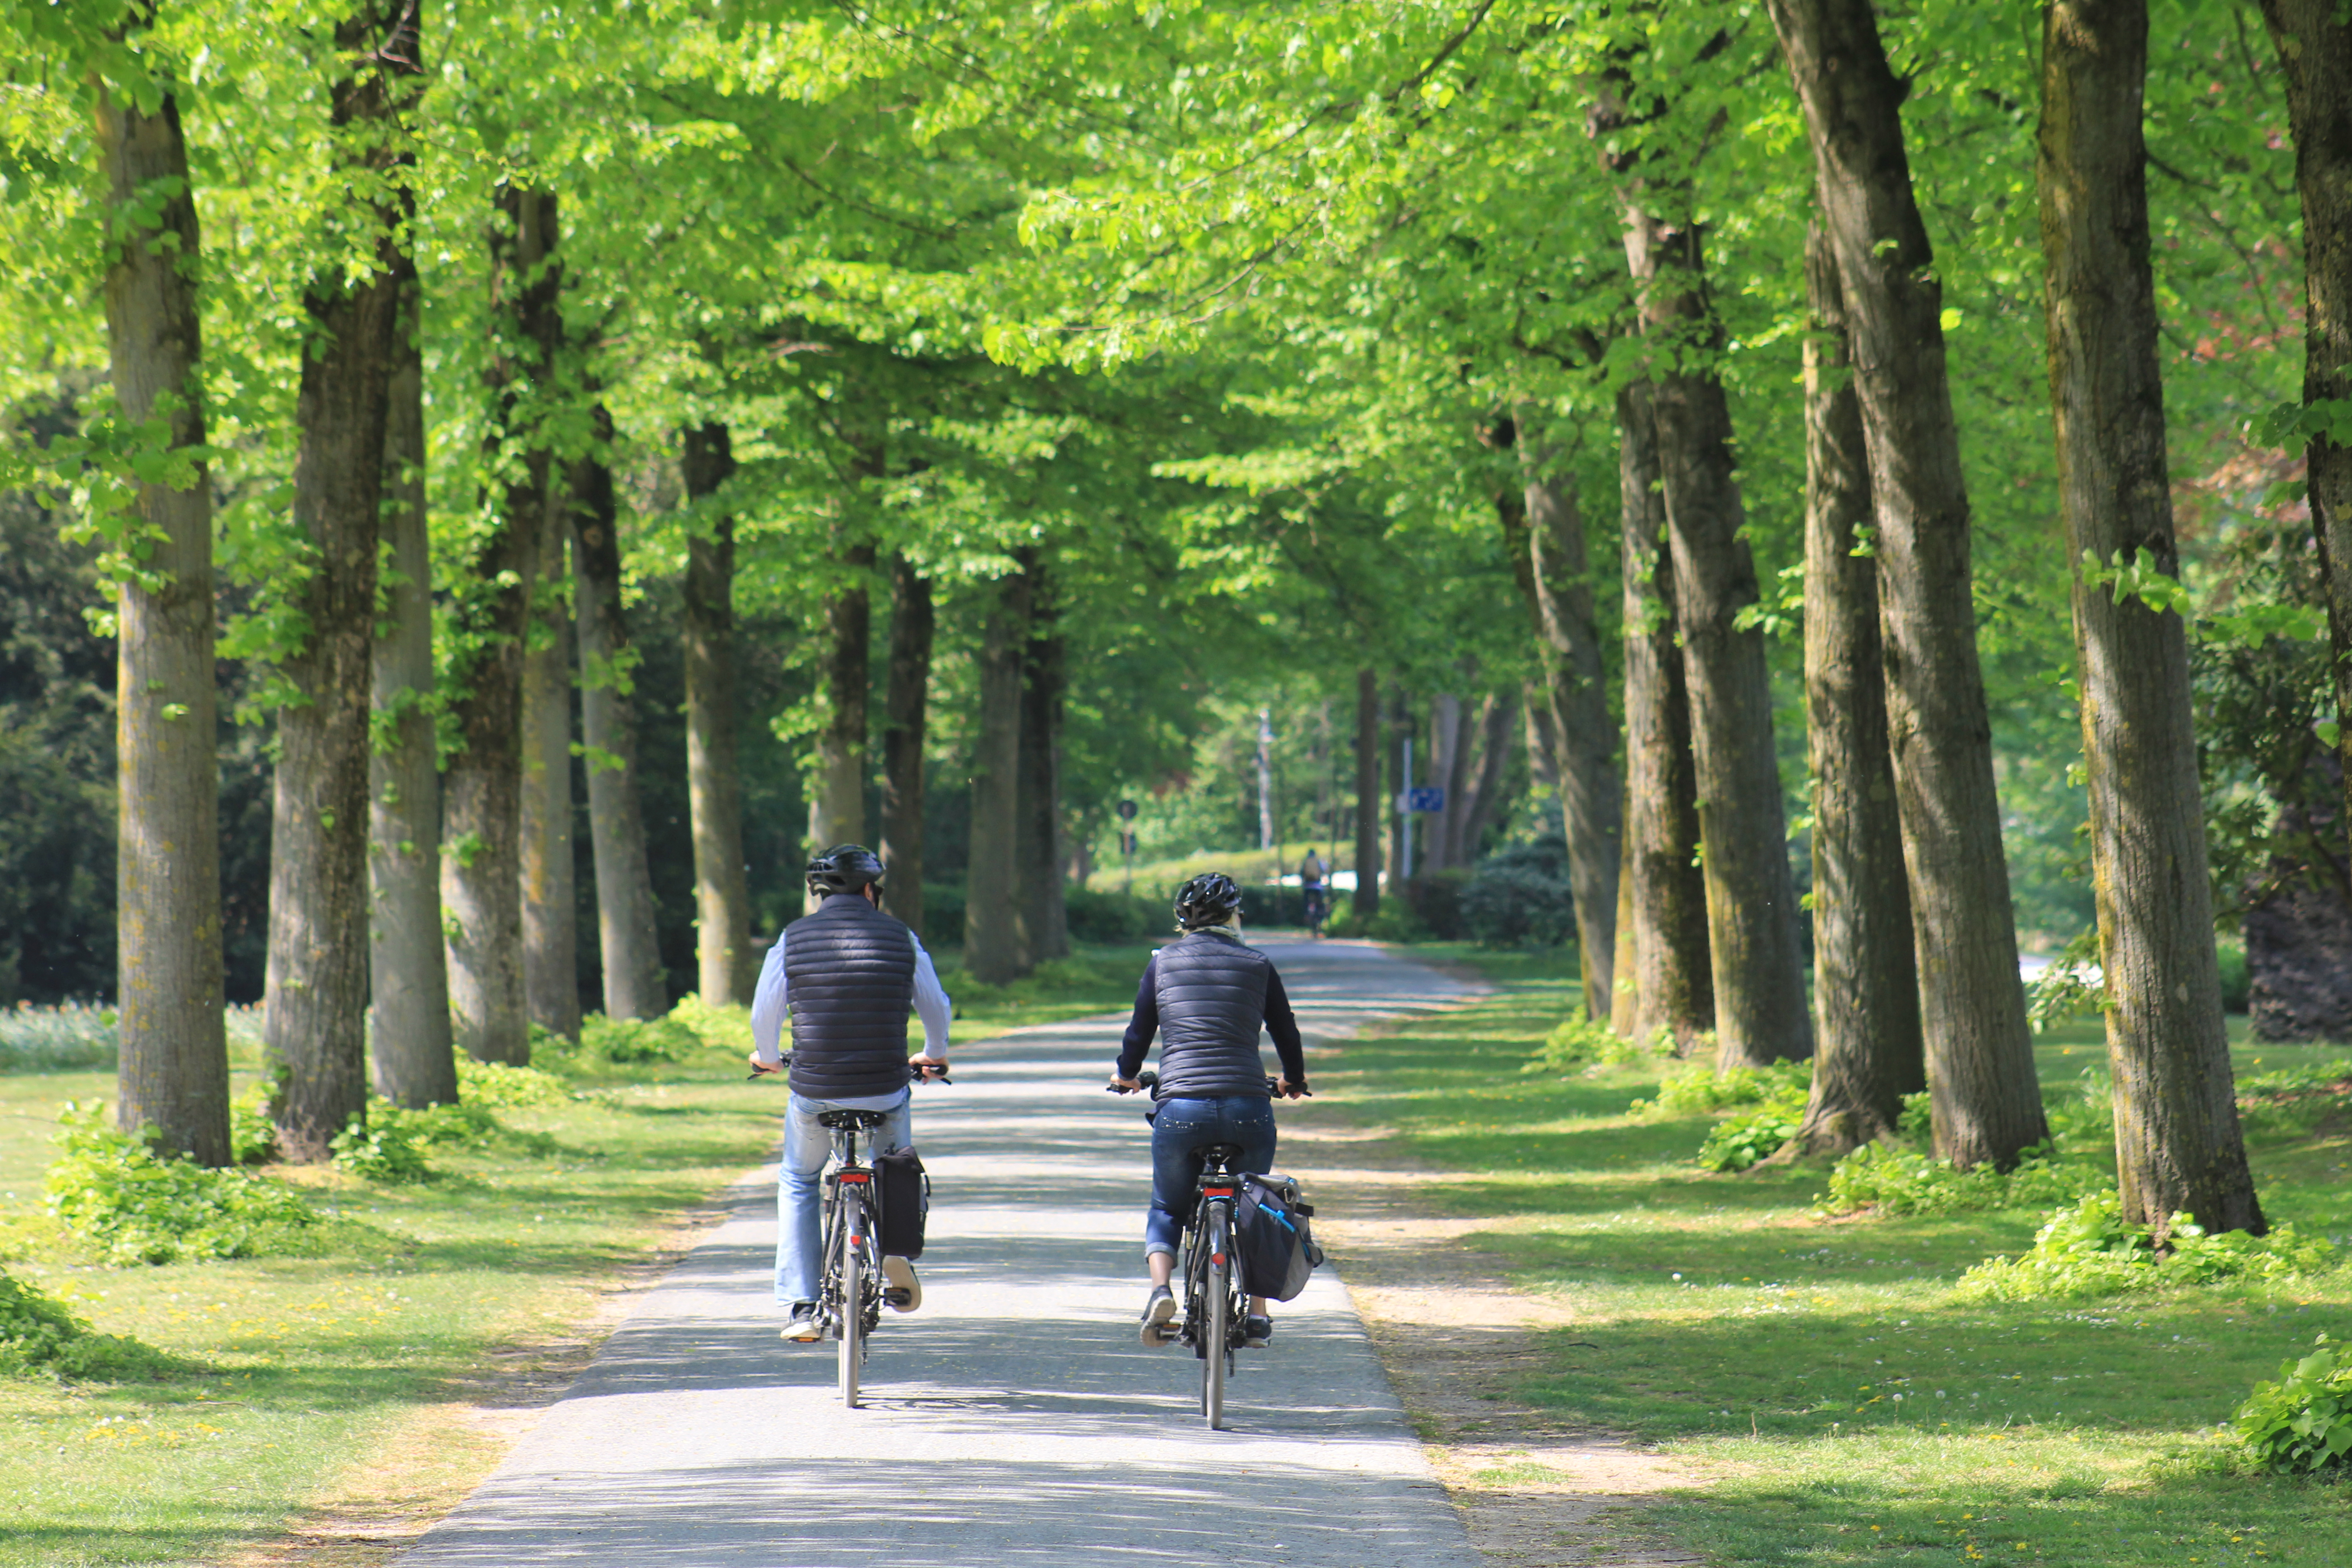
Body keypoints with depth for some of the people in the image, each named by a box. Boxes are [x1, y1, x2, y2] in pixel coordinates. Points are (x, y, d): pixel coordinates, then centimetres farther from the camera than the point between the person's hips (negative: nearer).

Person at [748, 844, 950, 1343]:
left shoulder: (794, 938, -1)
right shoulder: (901, 939, 2)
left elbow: (764, 1012, 4)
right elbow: (936, 1007, 12)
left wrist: (767, 1057, 26)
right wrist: (934, 1057, 33)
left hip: (813, 1095, 0)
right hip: (885, 1092, 1)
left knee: (797, 1185, 24)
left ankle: (800, 1306, 15)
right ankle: (895, 1246, 5)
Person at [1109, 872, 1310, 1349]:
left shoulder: (1163, 962, 9)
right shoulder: (1257, 965, 9)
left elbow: (1139, 1030, 17)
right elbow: (1286, 1033, 18)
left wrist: (1126, 1075, 38)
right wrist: (1293, 1081, 39)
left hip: (1180, 1107, 0)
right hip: (1248, 1107, 0)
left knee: (1167, 1210, 19)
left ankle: (1161, 1288, -7)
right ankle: (1256, 1311, 16)